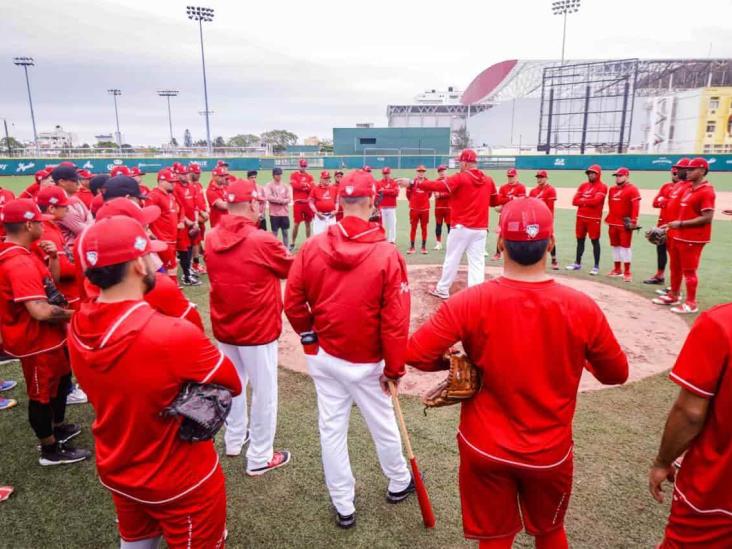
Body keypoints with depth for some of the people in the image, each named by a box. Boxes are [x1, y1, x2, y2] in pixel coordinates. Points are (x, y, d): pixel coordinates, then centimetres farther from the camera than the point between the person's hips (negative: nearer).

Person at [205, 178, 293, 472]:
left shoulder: (211, 240, -3)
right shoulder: (262, 241, -21)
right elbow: (292, 269, -5)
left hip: (224, 327, 7)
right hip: (258, 328, -6)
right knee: (264, 391, 8)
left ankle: (234, 439, 43)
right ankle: (260, 457, 21)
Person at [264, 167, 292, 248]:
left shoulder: (286, 186, 8)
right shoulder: (269, 185, -2)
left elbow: (289, 199, 0)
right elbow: (269, 197, -15)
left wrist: (277, 200, -13)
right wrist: (282, 200, -11)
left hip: (284, 213, 3)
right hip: (274, 213, -3)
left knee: (285, 232, 9)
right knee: (274, 233, 3)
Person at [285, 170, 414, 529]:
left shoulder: (311, 247, -10)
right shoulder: (387, 255, -19)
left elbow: (292, 303, -4)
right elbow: (395, 320, -17)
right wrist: (394, 368, -4)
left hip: (323, 357, 3)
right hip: (366, 363, -2)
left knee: (331, 430, 15)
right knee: (382, 425, 20)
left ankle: (343, 507, 32)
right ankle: (399, 484, 45)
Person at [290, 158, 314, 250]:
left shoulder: (310, 176, 11)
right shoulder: (294, 175, 3)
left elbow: (313, 188, -1)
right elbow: (295, 185, -14)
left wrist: (301, 185, -11)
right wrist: (306, 185, -6)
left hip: (307, 202, 3)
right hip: (298, 203, -3)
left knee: (308, 223, 9)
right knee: (296, 223, -2)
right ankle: (292, 243, 8)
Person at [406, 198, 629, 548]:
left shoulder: (471, 302, -21)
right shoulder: (581, 307, -17)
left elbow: (416, 355, -19)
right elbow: (616, 375, -3)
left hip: (484, 450, -1)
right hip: (550, 452, 1)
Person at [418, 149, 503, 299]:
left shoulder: (460, 178, -8)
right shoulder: (488, 180, 8)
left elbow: (437, 186, -16)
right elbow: (495, 201, 17)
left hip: (461, 227, -4)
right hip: (481, 229, 4)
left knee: (451, 259, 8)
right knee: (477, 262, 4)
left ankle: (442, 289, 21)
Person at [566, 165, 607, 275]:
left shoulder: (602, 187, -6)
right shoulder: (583, 185, 13)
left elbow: (595, 201, -21)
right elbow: (575, 201, 3)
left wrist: (583, 200, -7)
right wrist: (588, 201, -10)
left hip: (594, 218, -6)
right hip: (581, 217, 6)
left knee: (595, 241, -2)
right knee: (580, 240, 12)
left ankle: (596, 266, 3)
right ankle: (577, 263, 22)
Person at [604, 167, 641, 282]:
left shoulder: (632, 189, -9)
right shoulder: (612, 189, 14)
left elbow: (635, 206, -16)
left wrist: (633, 221, -22)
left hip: (625, 223, -8)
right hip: (613, 222, 8)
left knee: (625, 246, -7)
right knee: (615, 246, 13)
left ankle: (627, 272, -3)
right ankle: (617, 269, 23)